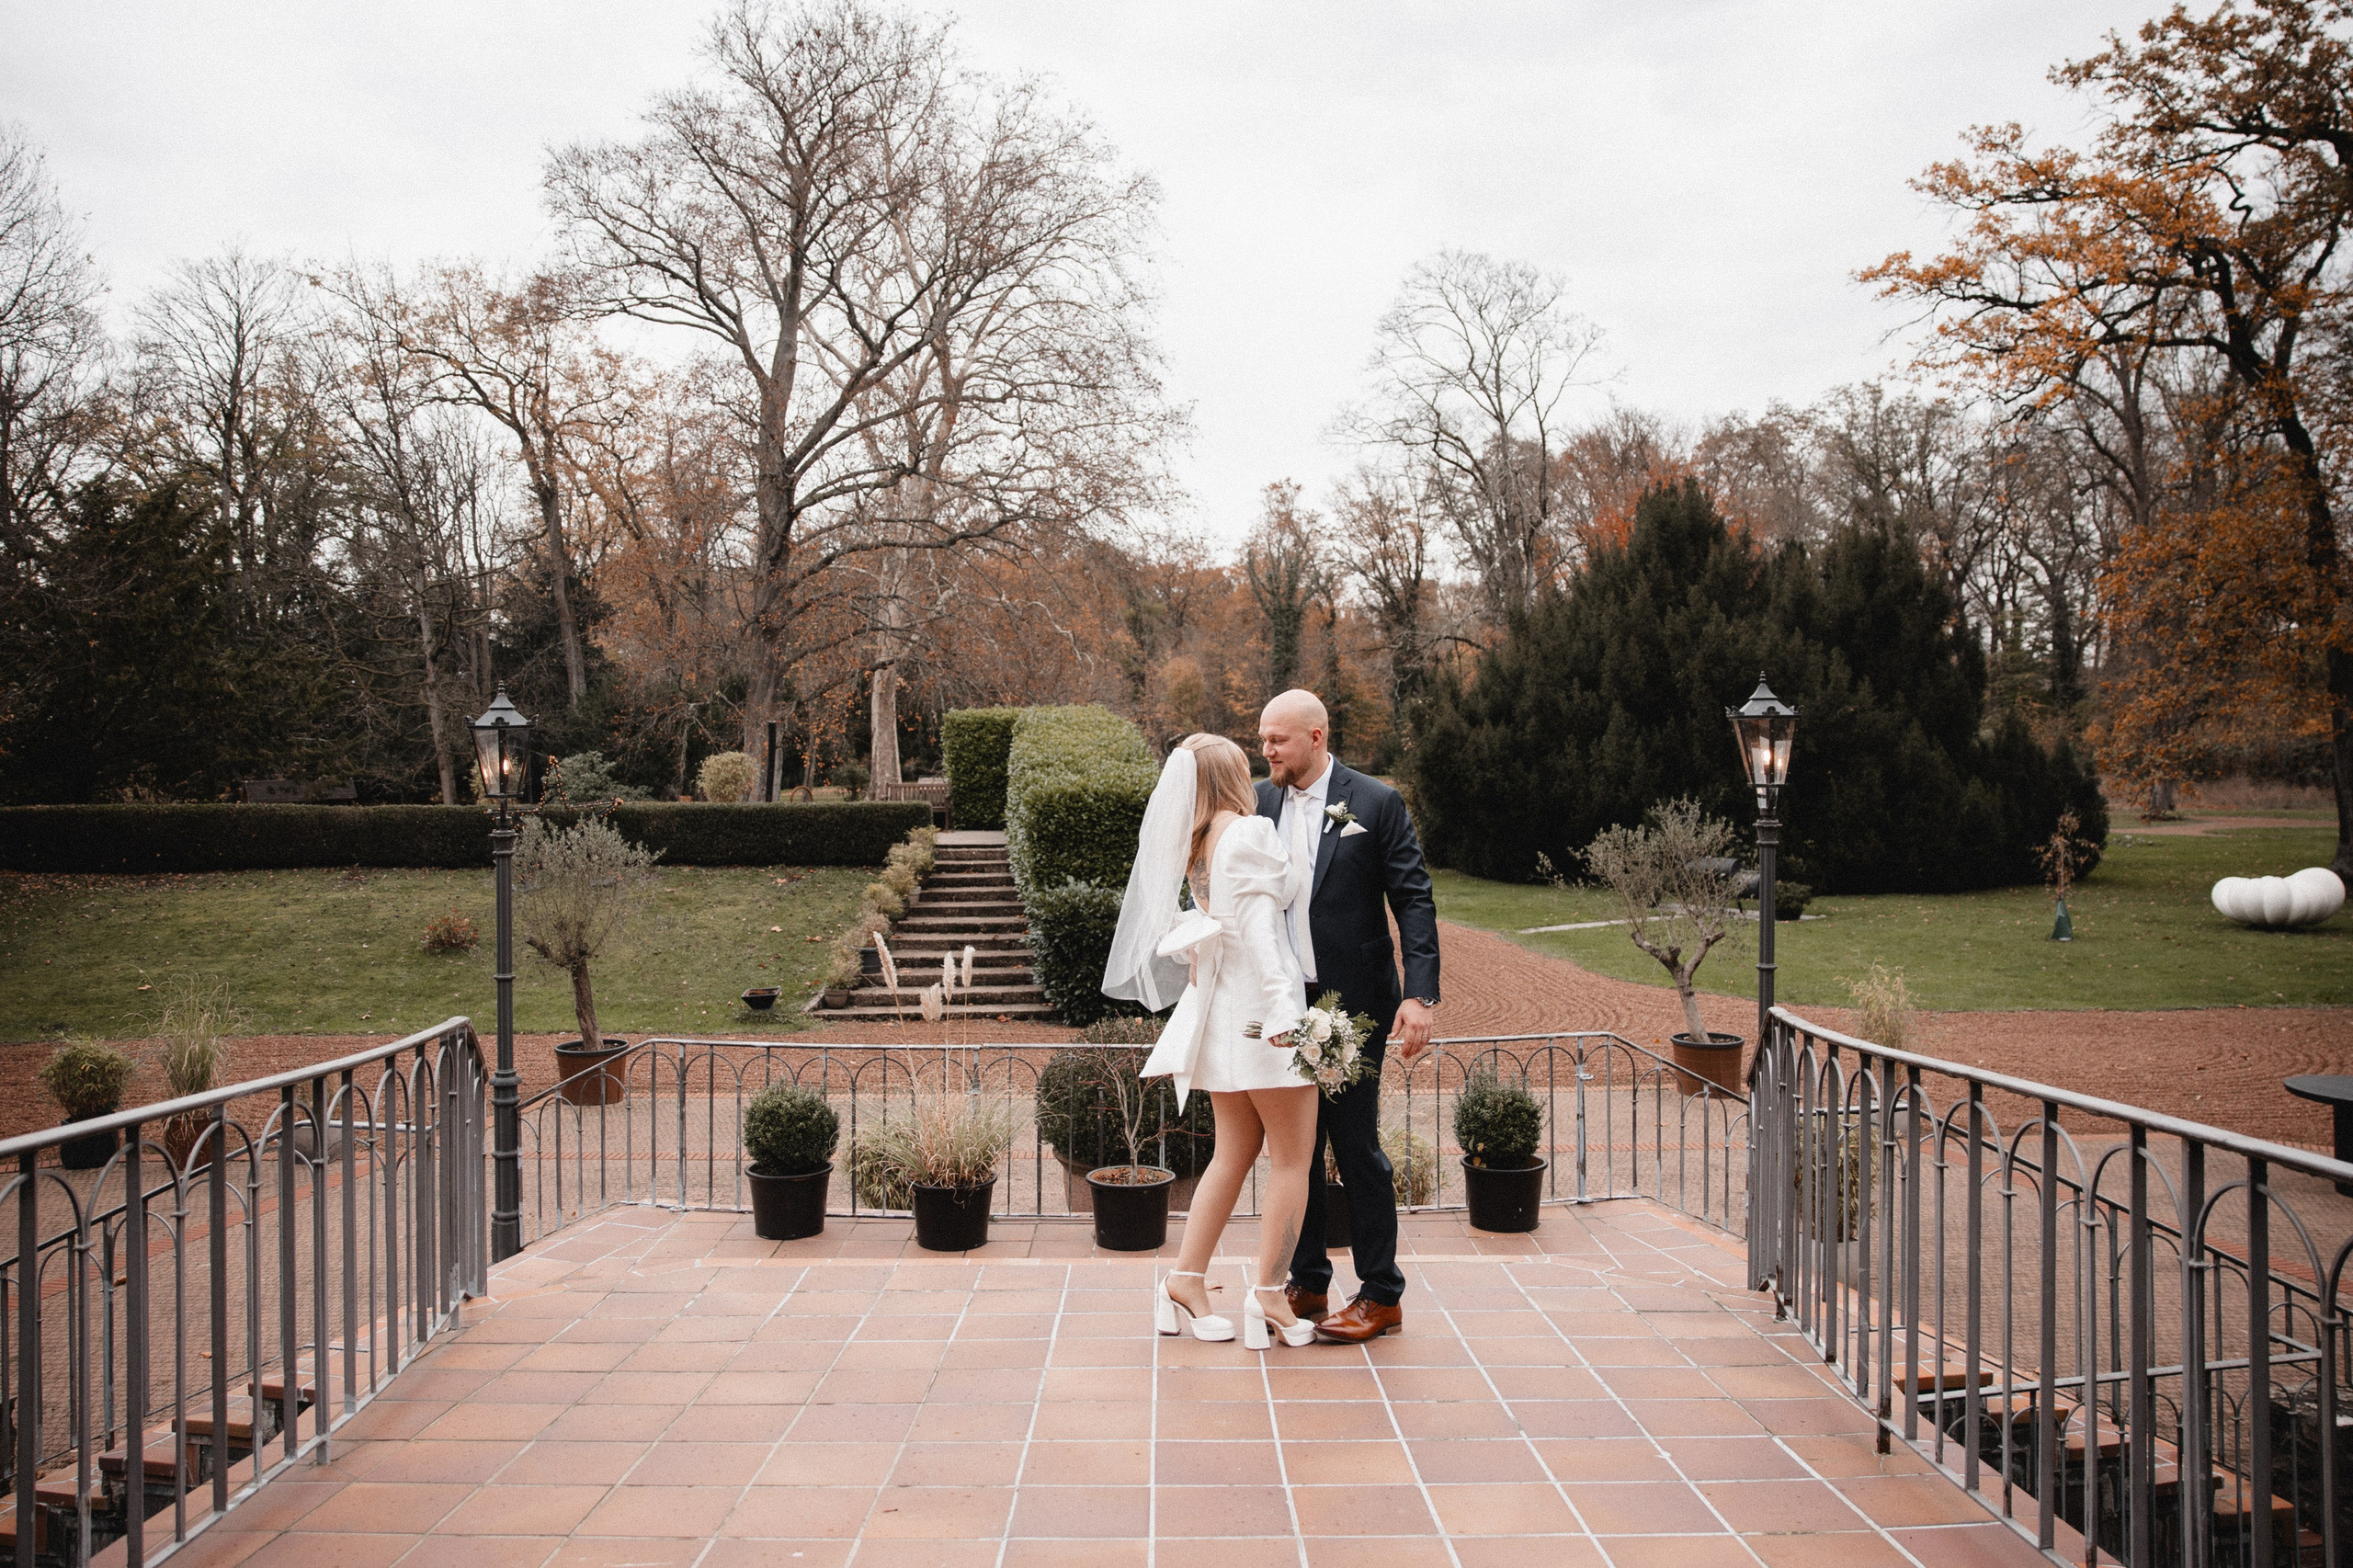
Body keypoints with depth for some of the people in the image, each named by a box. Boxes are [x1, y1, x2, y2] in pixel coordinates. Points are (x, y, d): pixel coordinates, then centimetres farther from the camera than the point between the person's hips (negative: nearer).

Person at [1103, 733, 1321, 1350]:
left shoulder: (1197, 844, 13)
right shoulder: (1250, 832, -11)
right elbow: (1255, 928, -19)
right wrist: (1281, 1009, -23)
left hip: (1221, 1012, 8)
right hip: (1259, 1005, -8)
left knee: (1233, 1154, 15)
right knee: (1292, 1159, 0)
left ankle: (1185, 1282, 15)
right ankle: (1269, 1297, 1)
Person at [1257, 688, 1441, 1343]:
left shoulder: (1376, 804, -5)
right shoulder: (1258, 803, 7)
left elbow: (1414, 902, -7)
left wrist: (1421, 996, -17)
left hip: (1352, 1007, -4)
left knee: (1357, 1147, 0)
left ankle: (1381, 1295, 13)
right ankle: (1307, 1286, 24)